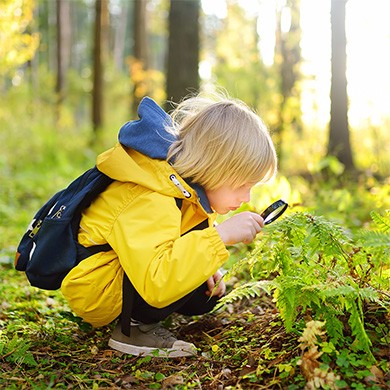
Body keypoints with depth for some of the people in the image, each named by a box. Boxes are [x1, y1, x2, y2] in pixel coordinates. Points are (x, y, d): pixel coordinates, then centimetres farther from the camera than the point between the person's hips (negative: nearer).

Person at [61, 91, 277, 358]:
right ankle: (135, 326, -14)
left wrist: (205, 269, -3)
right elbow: (156, 283, -46)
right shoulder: (151, 203, -33)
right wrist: (220, 235, -44)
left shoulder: (190, 185, -2)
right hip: (94, 293, -10)